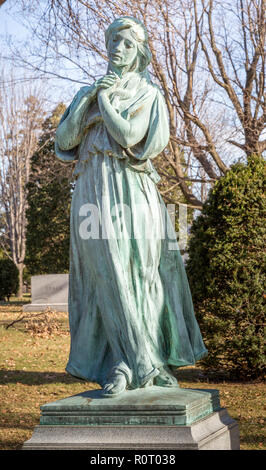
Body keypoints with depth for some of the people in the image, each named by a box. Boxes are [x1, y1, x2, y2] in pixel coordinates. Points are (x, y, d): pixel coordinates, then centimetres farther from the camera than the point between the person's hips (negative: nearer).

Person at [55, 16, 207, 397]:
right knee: (108, 278, -6)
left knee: (137, 275, -7)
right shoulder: (88, 93, 20)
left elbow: (129, 136, -8)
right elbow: (64, 140, 7)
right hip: (94, 193, 2)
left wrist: (104, 100, 1)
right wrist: (90, 98, -2)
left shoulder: (148, 94, 9)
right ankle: (147, 365, -1)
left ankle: (125, 366, 2)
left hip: (131, 193, -2)